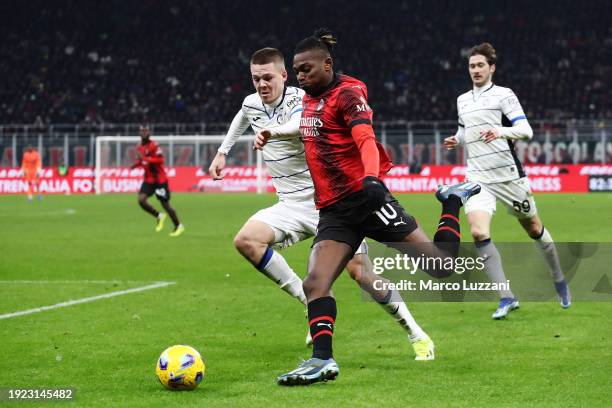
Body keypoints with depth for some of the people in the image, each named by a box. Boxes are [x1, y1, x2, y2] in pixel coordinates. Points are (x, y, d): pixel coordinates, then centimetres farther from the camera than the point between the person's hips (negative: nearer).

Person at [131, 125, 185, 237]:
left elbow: (160, 160, -24)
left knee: (165, 204, 0)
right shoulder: (140, 147, 8)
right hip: (148, 180, 7)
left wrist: (145, 158, -29)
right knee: (141, 199, -13)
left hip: (159, 179, -7)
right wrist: (137, 164, 2)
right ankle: (159, 216, 9)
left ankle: (178, 226, 18)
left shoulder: (154, 145, -16)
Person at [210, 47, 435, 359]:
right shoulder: (251, 104, 5)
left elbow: (303, 124, -42)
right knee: (245, 240, -20)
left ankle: (416, 334, 7)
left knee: (360, 271, -12)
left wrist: (273, 130, -60)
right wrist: (223, 151, 29)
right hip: (291, 205, 6)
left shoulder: (299, 98, -16)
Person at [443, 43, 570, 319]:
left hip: (508, 176, -4)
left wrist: (501, 131, -31)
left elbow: (526, 130, -13)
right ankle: (507, 297, -15)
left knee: (534, 229, 10)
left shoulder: (503, 95, -3)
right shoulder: (462, 100, 15)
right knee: (479, 233, -19)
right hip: (478, 179, 4)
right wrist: (457, 140, 10)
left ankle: (559, 281, 35)